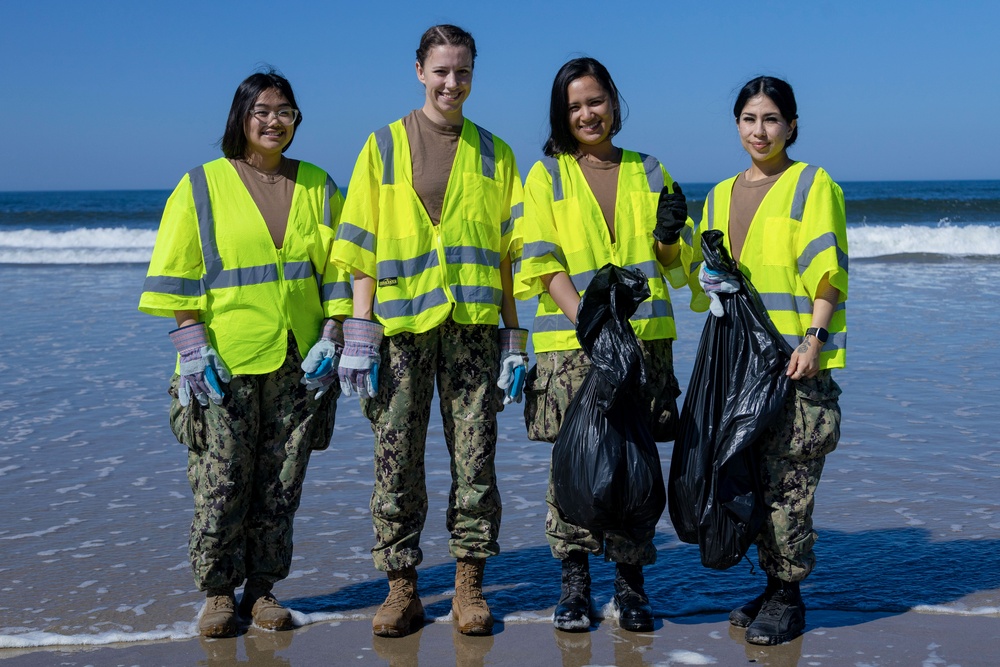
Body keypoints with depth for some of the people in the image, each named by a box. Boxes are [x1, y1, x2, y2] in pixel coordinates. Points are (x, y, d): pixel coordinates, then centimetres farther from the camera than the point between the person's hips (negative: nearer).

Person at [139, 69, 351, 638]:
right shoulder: (202, 186, 3)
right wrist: (193, 348, -10)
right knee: (221, 484, -2)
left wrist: (331, 340, 0)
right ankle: (219, 592, 11)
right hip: (225, 362, -2)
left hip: (297, 362, 3)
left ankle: (262, 587, 17)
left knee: (281, 485, 5)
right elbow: (178, 279, -1)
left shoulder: (317, 187, 11)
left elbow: (338, 270, 10)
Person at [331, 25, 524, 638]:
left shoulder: (494, 155, 12)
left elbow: (509, 252, 11)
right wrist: (360, 332, -4)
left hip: (473, 324, 1)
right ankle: (402, 587, 10)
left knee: (475, 458, 0)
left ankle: (470, 585, 11)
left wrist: (515, 340, 4)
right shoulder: (384, 147, 9)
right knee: (397, 460, 0)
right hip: (401, 325, 0)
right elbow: (362, 247, 5)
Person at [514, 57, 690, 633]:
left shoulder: (649, 173, 14)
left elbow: (670, 266, 18)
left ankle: (631, 583, 12)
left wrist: (669, 233, -5)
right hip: (571, 343, -2)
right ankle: (575, 582, 10)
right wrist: (587, 322, -16)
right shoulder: (547, 176, 7)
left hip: (645, 338, 2)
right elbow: (545, 264, -3)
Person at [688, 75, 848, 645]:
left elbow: (827, 272, -7)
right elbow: (702, 269, 25)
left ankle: (788, 597, 2)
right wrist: (712, 277, 2)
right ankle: (773, 584, 19)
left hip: (795, 362, -6)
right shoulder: (720, 196, 18)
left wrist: (814, 338, -18)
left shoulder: (813, 186, 0)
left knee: (788, 480, -8)